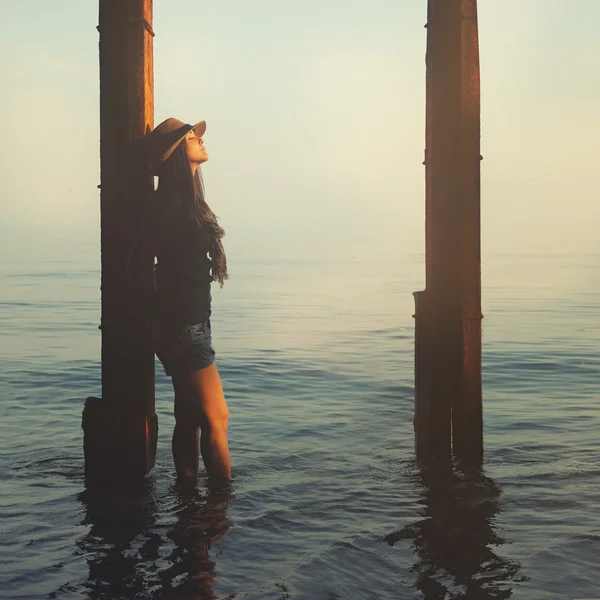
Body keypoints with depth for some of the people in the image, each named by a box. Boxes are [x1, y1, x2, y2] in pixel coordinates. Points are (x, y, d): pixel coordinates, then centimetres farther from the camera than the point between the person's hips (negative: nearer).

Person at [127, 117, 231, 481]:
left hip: (190, 325, 9)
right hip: (183, 327, -9)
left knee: (190, 419, 14)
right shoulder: (170, 201, -15)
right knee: (216, 418, -5)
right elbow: (137, 268, -18)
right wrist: (163, 320, -8)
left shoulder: (186, 199, 14)